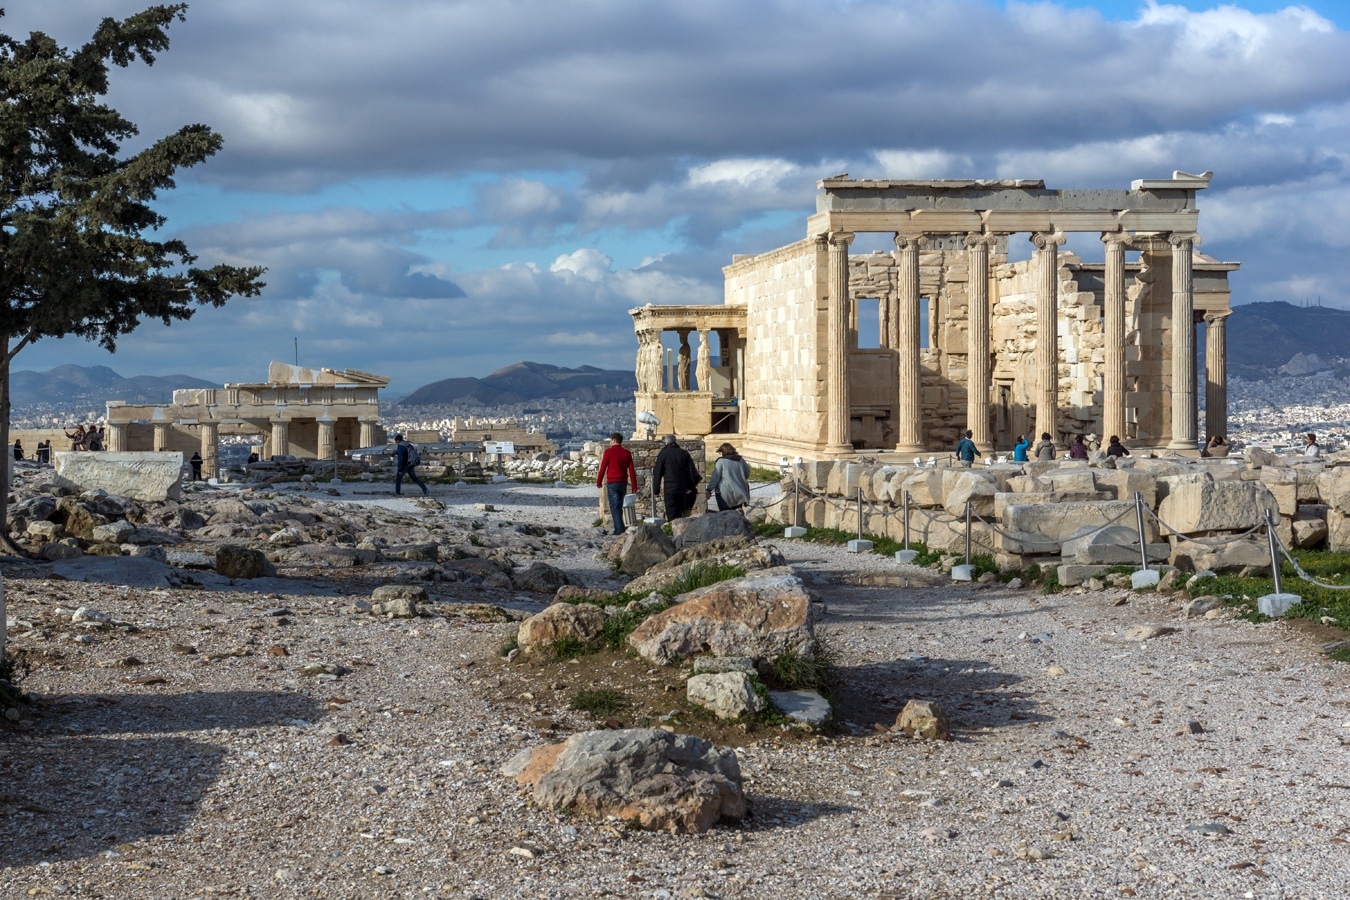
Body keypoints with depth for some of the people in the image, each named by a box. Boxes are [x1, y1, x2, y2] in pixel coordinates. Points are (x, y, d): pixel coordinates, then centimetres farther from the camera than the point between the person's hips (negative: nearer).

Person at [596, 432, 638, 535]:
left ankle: (620, 529, -15)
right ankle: (618, 529, 17)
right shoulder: (626, 453, 6)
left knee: (614, 507, -5)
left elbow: (603, 468, -6)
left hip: (612, 483, -5)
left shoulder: (609, 451, -7)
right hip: (623, 483, 5)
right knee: (619, 507, 15)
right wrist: (634, 486, 6)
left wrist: (598, 482, 6)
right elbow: (631, 470, 4)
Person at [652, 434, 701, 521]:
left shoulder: (663, 454, -3)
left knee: (672, 514, -4)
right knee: (680, 512, 14)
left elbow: (657, 473, -2)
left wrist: (656, 488, 4)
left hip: (669, 488, -4)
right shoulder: (684, 453, 7)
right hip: (683, 488, 4)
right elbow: (692, 471, 6)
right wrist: (692, 487, 10)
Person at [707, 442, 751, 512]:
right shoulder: (741, 460, 8)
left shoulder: (721, 461, -8)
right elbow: (747, 475, 18)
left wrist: (709, 490, -3)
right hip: (739, 494, 5)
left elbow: (715, 477, -10)